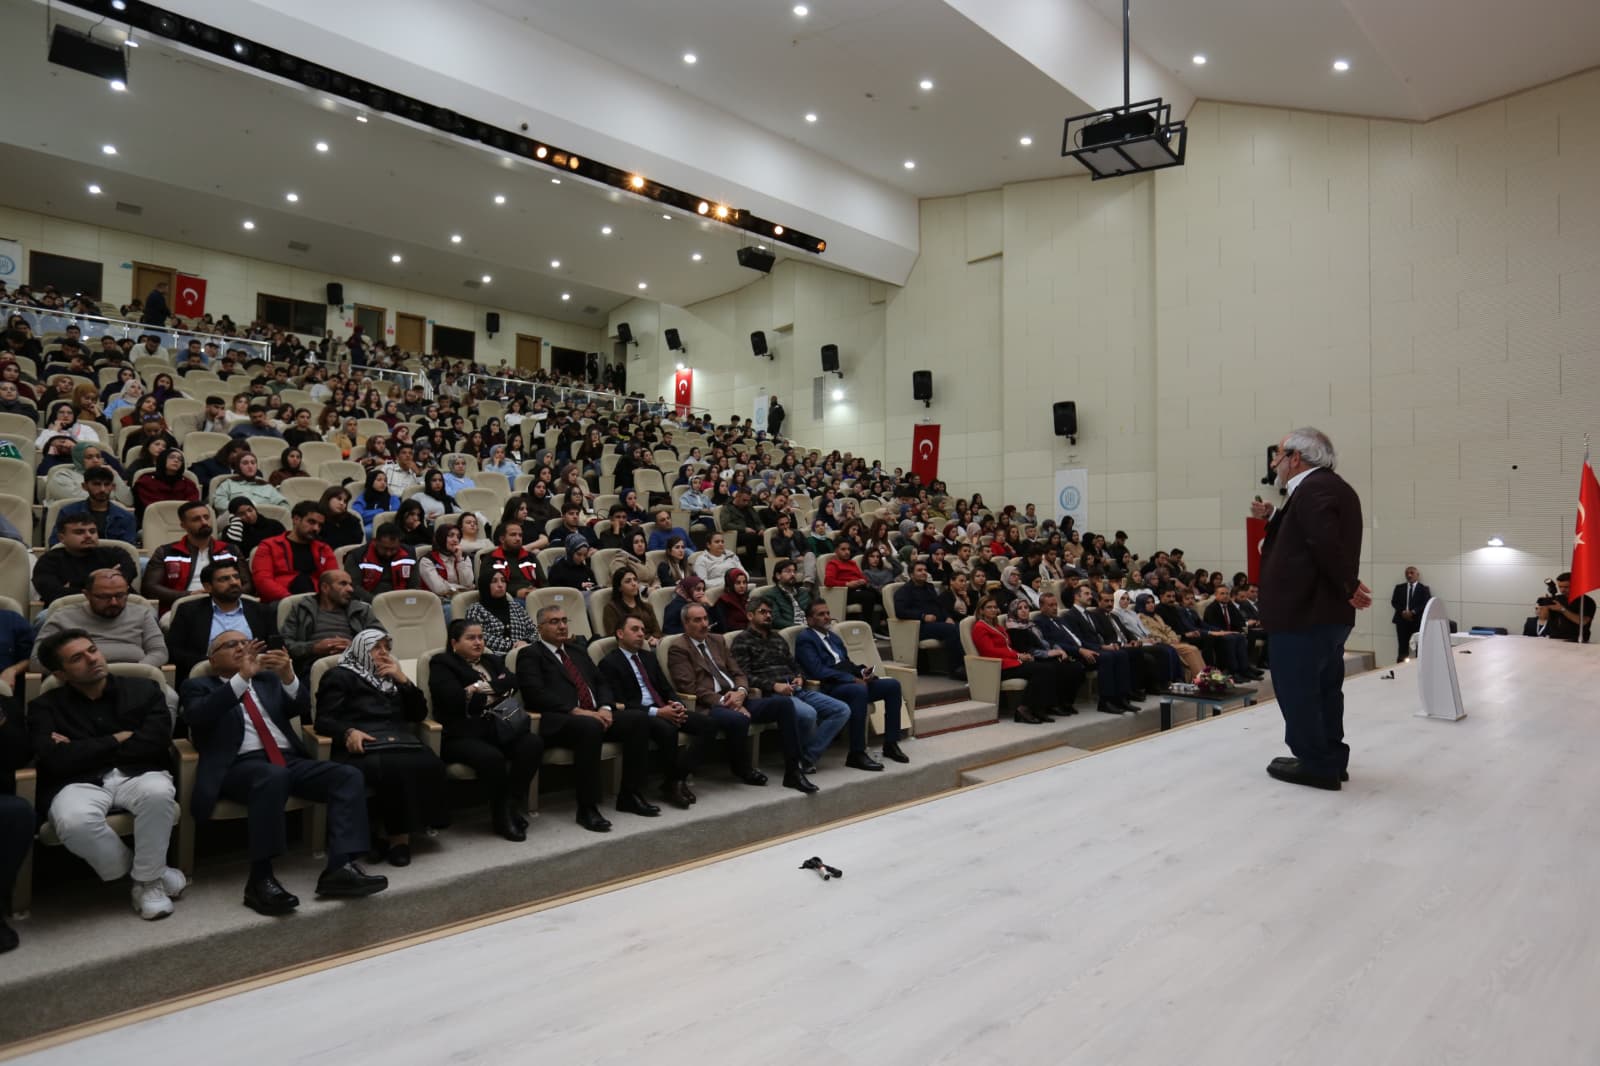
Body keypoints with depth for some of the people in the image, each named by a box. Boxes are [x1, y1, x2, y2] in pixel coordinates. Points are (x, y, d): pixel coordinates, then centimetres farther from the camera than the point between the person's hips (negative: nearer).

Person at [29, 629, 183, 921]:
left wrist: (83, 751, -1)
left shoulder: (143, 688, 11)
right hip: (80, 783, 0)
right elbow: (56, 761, -7)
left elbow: (156, 741, -5)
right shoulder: (45, 706, 10)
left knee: (158, 792, -36)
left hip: (138, 776, 0)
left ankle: (148, 881, -12)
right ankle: (153, 871, -10)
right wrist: (117, 740, -1)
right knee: (74, 821, -36)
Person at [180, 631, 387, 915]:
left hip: (289, 761, 4)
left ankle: (341, 867, -30)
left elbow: (302, 708, 10)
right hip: (241, 765, -4)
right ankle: (261, 879, -32)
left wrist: (288, 676, -9)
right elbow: (197, 716, -8)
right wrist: (242, 677, -18)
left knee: (349, 776, -21)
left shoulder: (268, 679, 25)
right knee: (273, 776, -39)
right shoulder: (199, 686, 16)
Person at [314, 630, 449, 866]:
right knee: (394, 768, -38)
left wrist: (403, 680, 9)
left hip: (400, 741, 5)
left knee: (429, 765, -30)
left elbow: (419, 714, 21)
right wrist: (349, 732, -20)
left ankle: (397, 834, -20)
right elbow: (324, 719, 2)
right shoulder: (340, 676, 15)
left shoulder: (391, 678, 30)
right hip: (364, 745, -4)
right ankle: (399, 834, -22)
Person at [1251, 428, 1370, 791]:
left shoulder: (1313, 488, -17)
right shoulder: (1331, 487, 16)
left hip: (1305, 610, -11)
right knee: (1322, 689, 18)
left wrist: (1349, 586, -16)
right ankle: (1330, 760, 28)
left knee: (1297, 690, -1)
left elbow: (1326, 542, -28)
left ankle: (1317, 764, 6)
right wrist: (1272, 517, 5)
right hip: (1326, 610, 11)